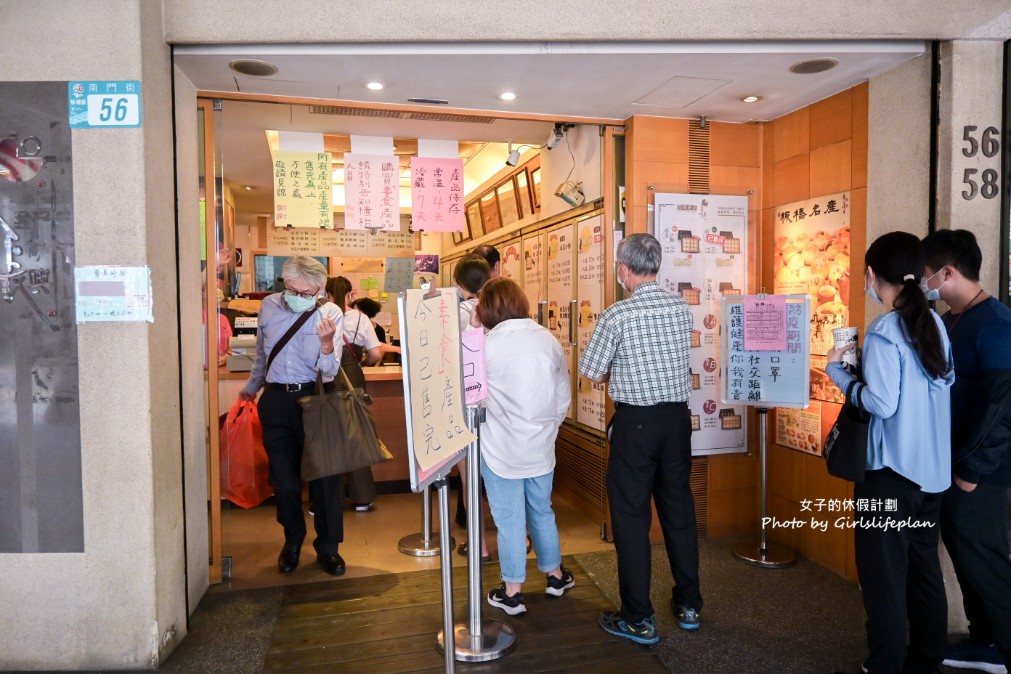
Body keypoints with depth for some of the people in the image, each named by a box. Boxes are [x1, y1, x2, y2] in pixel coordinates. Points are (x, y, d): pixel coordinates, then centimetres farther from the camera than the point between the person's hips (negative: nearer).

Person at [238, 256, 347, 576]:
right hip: (276, 400, 3)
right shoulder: (269, 306, 2)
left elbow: (329, 371, -13)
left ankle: (327, 546, 24)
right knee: (284, 480, 8)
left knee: (324, 477, 4)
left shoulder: (330, 313, -7)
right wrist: (252, 386, 33)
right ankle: (293, 539, 34)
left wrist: (327, 342, -32)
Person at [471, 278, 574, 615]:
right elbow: (563, 398, 5)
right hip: (540, 448, 5)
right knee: (542, 512, 21)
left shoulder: (486, 345, -17)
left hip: (501, 450, -4)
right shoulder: (549, 340, -1)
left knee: (509, 520, 7)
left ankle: (512, 593, 21)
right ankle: (556, 576, 38)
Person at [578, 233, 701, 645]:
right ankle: (689, 605, 31)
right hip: (677, 416, 6)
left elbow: (591, 373, -8)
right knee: (679, 508, 17)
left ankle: (638, 620, 14)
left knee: (631, 516, 5)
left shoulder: (616, 316, -15)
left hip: (635, 421, -5)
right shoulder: (681, 308, 0)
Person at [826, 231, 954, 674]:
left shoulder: (884, 330, -17)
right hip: (932, 468, 8)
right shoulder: (934, 322, 6)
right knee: (924, 566, 18)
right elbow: (944, 385, 15)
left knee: (884, 573, 3)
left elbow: (881, 403, -22)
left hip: (891, 470, -8)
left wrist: (837, 370, -9)